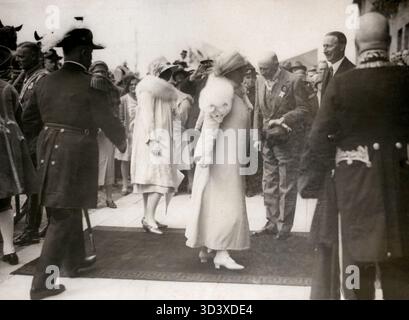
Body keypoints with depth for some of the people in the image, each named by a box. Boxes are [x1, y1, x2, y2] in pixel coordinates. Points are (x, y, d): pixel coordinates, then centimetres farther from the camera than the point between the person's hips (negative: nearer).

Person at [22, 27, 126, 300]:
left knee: (71, 209, 21)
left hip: (50, 152, 7)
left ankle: (75, 261, 37)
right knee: (63, 217, -1)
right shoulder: (91, 84, -13)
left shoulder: (45, 82, 6)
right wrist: (122, 142, 10)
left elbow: (29, 118, 12)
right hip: (76, 155, -7)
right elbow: (107, 121, -8)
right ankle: (42, 282, 3)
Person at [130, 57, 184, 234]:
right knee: (160, 178, -14)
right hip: (154, 138, -9)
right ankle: (149, 218, -13)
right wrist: (153, 139, -23)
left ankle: (148, 217, 10)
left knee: (150, 178, 7)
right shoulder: (148, 89, -7)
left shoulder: (164, 91, 20)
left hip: (161, 137, 9)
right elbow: (146, 115, -16)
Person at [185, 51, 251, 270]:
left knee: (216, 201, 13)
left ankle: (208, 247, 22)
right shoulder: (221, 89, -14)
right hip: (221, 155, -9)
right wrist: (207, 155, -23)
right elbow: (211, 122, -20)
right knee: (225, 202, -8)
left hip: (231, 155, 9)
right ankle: (220, 252, -4)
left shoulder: (234, 90, 14)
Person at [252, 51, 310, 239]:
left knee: (286, 186, 3)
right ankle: (272, 222, 23)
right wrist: (257, 136, 5)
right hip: (267, 140, 6)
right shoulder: (260, 82, 7)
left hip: (288, 140, -6)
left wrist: (282, 120, -21)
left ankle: (284, 226, 14)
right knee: (269, 184, 11)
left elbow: (304, 109, -9)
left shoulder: (293, 81, -11)